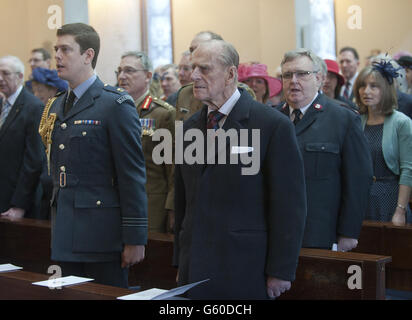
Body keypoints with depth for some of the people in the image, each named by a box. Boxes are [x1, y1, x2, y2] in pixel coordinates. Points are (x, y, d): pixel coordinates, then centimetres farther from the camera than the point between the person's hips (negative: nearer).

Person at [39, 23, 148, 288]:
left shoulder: (117, 105, -10)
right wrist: (58, 227, 17)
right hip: (66, 238, 7)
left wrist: (134, 239, -14)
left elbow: (133, 177, -12)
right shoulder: (56, 106, 14)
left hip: (102, 235, -7)